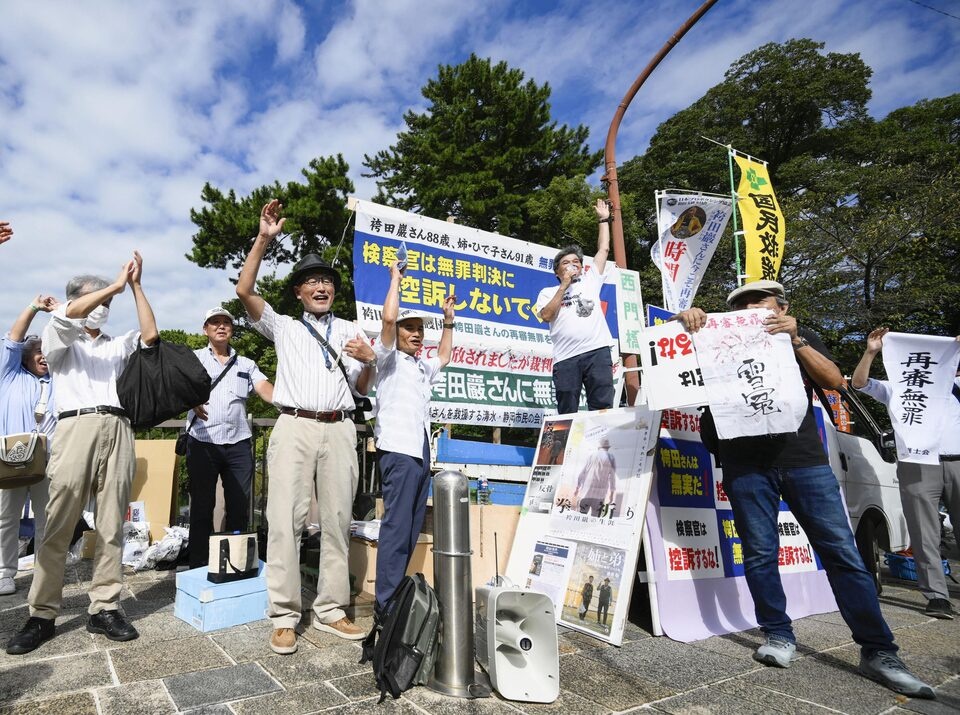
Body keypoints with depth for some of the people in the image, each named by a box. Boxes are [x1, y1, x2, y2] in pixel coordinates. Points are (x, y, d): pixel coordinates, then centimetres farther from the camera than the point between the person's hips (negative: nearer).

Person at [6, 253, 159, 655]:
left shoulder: (117, 346, 25)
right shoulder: (60, 340, 16)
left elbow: (150, 336, 6)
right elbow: (67, 315, -6)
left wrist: (135, 287, 6)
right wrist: (116, 285, -5)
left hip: (117, 431, 3)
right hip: (77, 428, -3)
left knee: (112, 527, 1)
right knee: (58, 528, -3)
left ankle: (104, 608, 6)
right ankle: (42, 615, 6)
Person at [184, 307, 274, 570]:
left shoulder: (246, 364, 14)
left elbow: (266, 389, 0)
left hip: (238, 444, 2)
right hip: (202, 442, -2)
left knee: (239, 507, 6)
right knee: (202, 506, 4)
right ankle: (199, 567, 15)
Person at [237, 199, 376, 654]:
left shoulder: (350, 331, 19)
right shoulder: (283, 327, 16)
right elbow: (244, 292, 2)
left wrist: (369, 361, -2)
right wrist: (264, 239, -3)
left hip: (339, 430, 2)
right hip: (294, 428, -1)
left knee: (337, 520, 3)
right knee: (285, 520, -5)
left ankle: (330, 610, 13)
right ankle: (284, 616, 4)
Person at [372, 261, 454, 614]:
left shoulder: (422, 367, 24)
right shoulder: (388, 359, 3)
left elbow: (445, 356, 43)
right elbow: (388, 318, -13)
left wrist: (448, 319, 39)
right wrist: (396, 277, -2)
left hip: (421, 452, 8)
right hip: (398, 451, -8)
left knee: (412, 528, 9)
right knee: (396, 526, -11)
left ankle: (397, 594, 17)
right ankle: (386, 602, -7)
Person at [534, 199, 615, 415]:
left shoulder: (590, 281, 24)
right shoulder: (548, 292, 18)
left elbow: (603, 249, 25)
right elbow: (547, 316, -1)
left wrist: (604, 219, 29)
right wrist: (564, 286, 2)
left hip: (597, 351, 1)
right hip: (566, 358, -1)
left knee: (603, 408, -6)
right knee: (567, 414, 1)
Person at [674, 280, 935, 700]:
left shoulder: (804, 340, 17)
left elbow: (834, 380, 2)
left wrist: (795, 339, -9)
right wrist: (687, 317, -14)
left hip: (804, 458, 1)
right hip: (746, 463, 0)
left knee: (842, 551, 0)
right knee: (760, 553, 3)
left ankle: (878, 652, 9)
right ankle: (779, 635, 19)